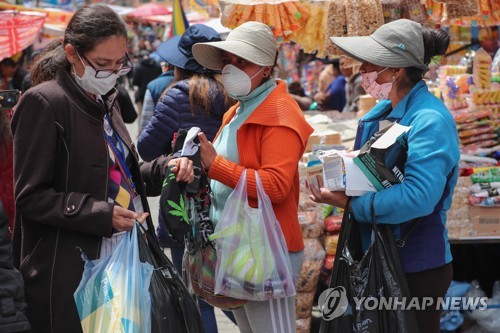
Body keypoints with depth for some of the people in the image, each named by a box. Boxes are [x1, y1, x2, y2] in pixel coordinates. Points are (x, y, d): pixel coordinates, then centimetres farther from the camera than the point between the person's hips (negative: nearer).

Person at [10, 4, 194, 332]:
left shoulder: (106, 101, 13)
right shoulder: (44, 103, -12)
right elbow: (30, 196, -13)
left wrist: (165, 168, 2)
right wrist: (102, 215, -22)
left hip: (126, 261, 8)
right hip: (71, 273, -7)